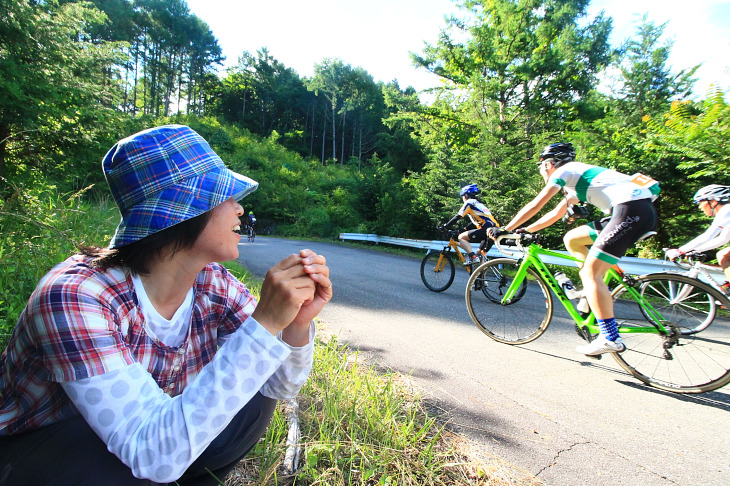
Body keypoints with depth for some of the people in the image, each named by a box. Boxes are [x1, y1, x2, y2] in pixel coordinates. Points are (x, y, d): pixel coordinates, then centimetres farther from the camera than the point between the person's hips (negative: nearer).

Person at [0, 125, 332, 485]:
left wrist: (297, 325, -32)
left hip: (161, 427, 5)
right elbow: (155, 456, -38)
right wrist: (264, 324, -44)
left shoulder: (212, 284, -14)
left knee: (253, 400, -13)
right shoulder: (75, 297, -31)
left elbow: (279, 387, -11)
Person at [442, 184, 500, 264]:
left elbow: (457, 217, 0)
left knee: (461, 237, -3)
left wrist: (445, 227, 7)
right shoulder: (479, 204, 29)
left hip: (487, 229, -9)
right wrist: (464, 229, 33)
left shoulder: (469, 202, 2)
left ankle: (473, 257, -15)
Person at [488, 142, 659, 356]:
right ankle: (595, 292, 16)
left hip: (633, 208, -10)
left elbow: (535, 206, -5)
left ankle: (610, 339, -9)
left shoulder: (565, 170, 2)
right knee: (572, 239, 17)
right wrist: (525, 230, 32)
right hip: (630, 210, 10)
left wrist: (503, 230, 0)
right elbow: (555, 214, 33)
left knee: (590, 272, -11)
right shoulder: (575, 182, 29)